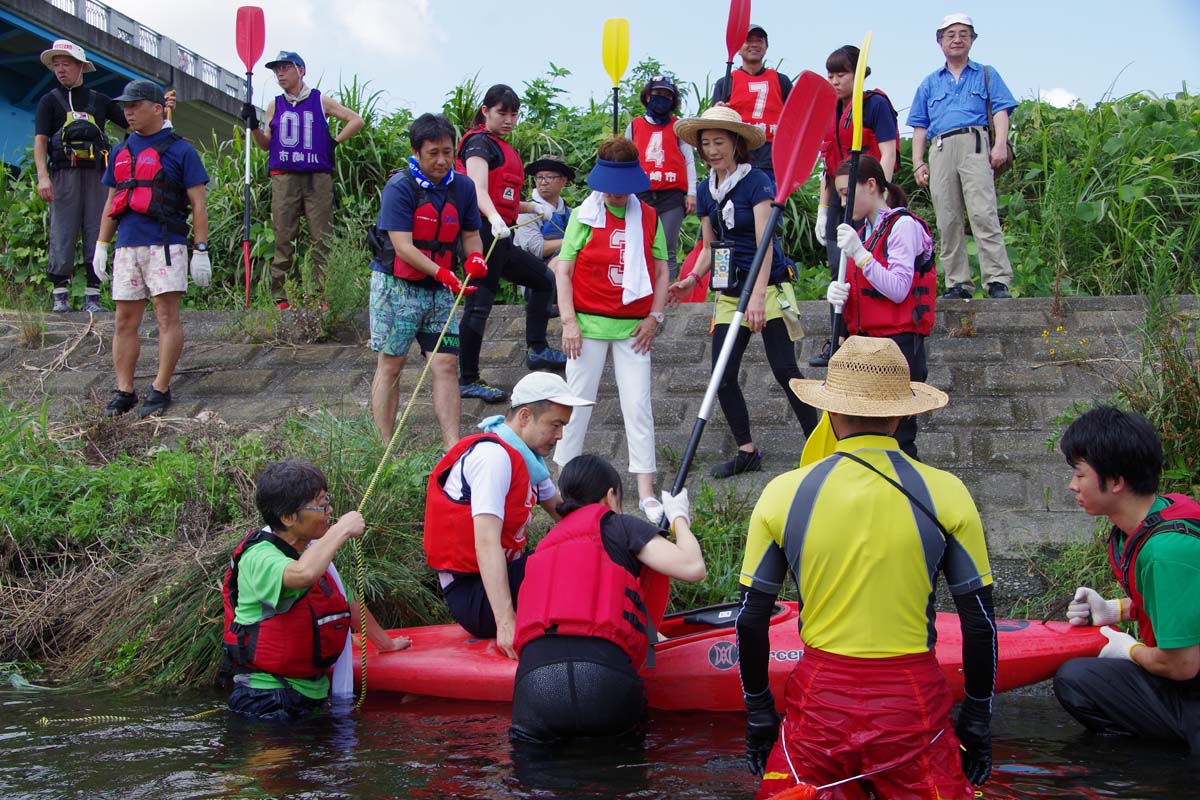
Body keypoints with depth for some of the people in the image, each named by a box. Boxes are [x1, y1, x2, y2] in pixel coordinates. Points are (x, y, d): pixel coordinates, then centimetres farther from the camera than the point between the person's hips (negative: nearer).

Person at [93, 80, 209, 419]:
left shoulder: (179, 150, 1)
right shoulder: (121, 151, 17)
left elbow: (198, 204, -1)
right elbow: (112, 201, 23)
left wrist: (201, 251, -6)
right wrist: (101, 246, 17)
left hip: (165, 245, -5)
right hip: (127, 247, 6)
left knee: (167, 318, -4)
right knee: (124, 322, 5)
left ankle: (160, 390, 1)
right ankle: (124, 391, 11)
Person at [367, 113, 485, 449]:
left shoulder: (462, 187, 5)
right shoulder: (399, 188, -13)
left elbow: (470, 233, 14)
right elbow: (403, 246, -20)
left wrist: (475, 257, -9)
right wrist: (441, 272, -31)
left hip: (439, 290, 5)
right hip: (396, 285, -5)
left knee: (446, 364, -1)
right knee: (391, 364, 0)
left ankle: (453, 447, -1)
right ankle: (384, 449, 6)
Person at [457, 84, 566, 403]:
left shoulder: (502, 148, 21)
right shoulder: (480, 143, -7)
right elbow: (478, 189, -24)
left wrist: (532, 206, 19)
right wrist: (495, 218, -40)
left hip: (501, 238, 10)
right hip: (484, 234, -10)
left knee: (544, 278, 20)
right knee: (479, 304, -9)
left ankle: (537, 350, 25)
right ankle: (468, 381, -5)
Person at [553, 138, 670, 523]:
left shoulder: (648, 217, 6)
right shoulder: (584, 216, 0)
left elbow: (661, 272, 9)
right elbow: (563, 271, -2)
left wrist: (654, 317, -1)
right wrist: (568, 321, -10)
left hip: (633, 328, 2)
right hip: (589, 323, -2)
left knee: (638, 405, 1)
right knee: (578, 401, 4)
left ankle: (646, 494, 3)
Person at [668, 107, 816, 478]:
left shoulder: (756, 182, -10)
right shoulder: (706, 190, 10)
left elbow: (764, 243, -18)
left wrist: (758, 295, -28)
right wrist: (692, 278, -3)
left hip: (768, 288, -6)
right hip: (729, 292, 6)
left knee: (784, 369, -9)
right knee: (723, 375, -1)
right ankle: (747, 451, 11)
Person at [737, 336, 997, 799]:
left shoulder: (784, 494, -3)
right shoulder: (946, 494, -4)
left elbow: (751, 620, 2)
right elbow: (979, 623, 1)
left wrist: (758, 714, 15)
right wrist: (977, 721, 13)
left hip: (819, 700, 0)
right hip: (913, 704, 0)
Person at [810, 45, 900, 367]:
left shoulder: (876, 103, -3)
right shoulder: (831, 111, 17)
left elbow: (887, 154, -9)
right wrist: (822, 210, 17)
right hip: (839, 196, 7)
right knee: (838, 268, 5)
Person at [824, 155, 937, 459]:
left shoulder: (903, 225, -7)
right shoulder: (862, 230, 17)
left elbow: (899, 290, -16)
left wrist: (860, 255, -23)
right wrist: (836, 290, -4)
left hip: (898, 341, -8)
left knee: (897, 435, -8)